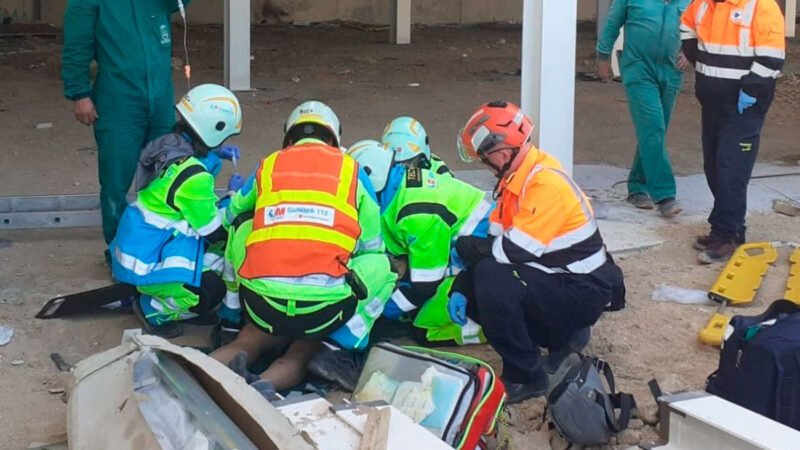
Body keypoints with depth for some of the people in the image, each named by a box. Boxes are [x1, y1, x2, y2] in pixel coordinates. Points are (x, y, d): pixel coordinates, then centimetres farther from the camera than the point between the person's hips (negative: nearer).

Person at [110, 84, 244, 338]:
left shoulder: (171, 146, -1)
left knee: (220, 250, 12)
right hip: (147, 262, -10)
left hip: (140, 242, 10)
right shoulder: (194, 177, -27)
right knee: (213, 291, -17)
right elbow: (215, 233, -16)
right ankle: (153, 312, 2)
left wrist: (215, 154, 15)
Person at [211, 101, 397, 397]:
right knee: (381, 266, 21)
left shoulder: (268, 166, 18)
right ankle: (333, 348, 1)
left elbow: (231, 214, 35)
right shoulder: (350, 169, 14)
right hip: (325, 303, -2)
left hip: (262, 302, 3)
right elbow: (370, 245, 20)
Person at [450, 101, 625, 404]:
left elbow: (517, 250, -28)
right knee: (474, 296, 6)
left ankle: (525, 377, -14)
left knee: (493, 279, -28)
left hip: (582, 292, -10)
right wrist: (461, 291, -1)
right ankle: (562, 335, 15)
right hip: (553, 279, 10)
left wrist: (467, 246, -11)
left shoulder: (546, 182, -24)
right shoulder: (514, 179, 6)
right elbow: (496, 244, 8)